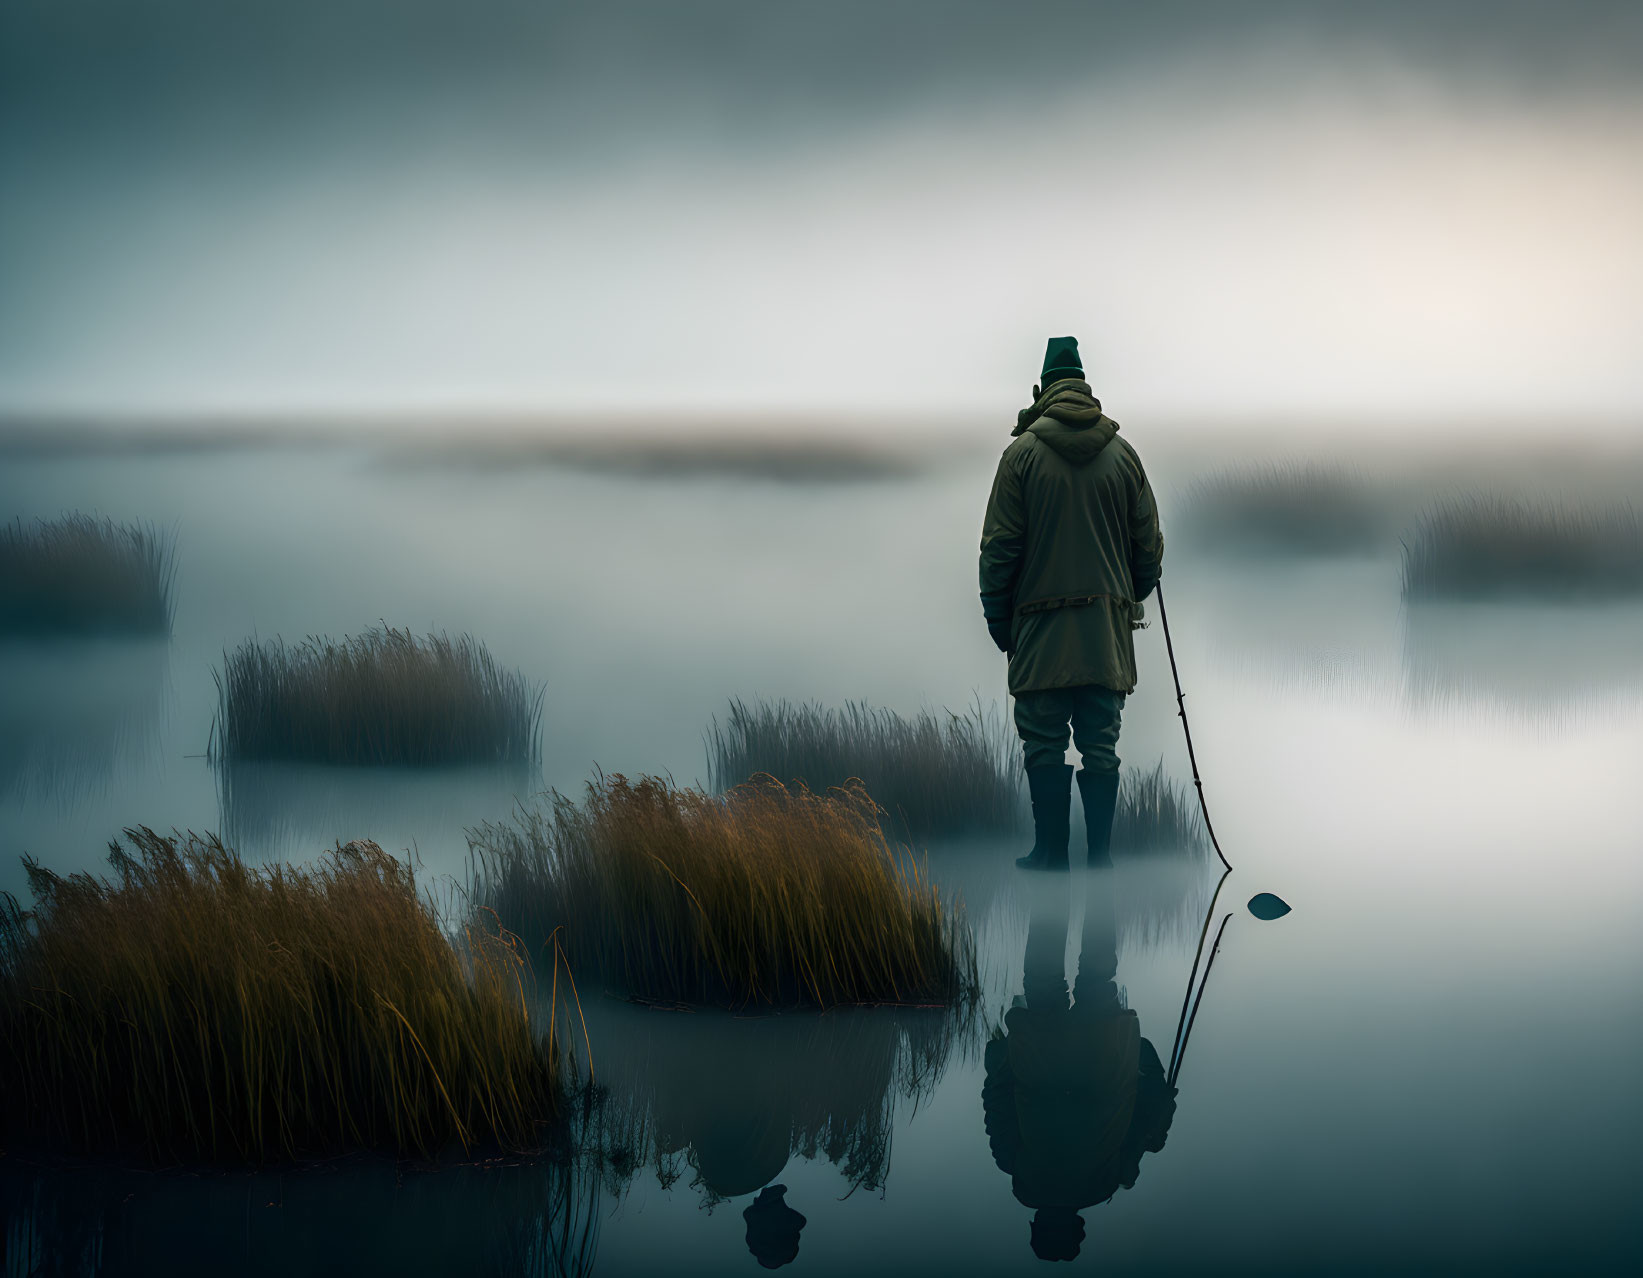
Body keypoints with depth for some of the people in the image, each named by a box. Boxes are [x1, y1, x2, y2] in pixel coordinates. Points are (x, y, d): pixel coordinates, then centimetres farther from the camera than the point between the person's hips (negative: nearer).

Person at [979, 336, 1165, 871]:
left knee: (1044, 743, 3)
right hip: (1108, 626, 3)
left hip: (1042, 626, -2)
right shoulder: (1122, 454, 5)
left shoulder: (1024, 453, -3)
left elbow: (1000, 545, -3)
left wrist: (998, 617, 5)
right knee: (1100, 743, 6)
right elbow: (1148, 544, 8)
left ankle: (1051, 852, 3)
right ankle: (1100, 851, 6)